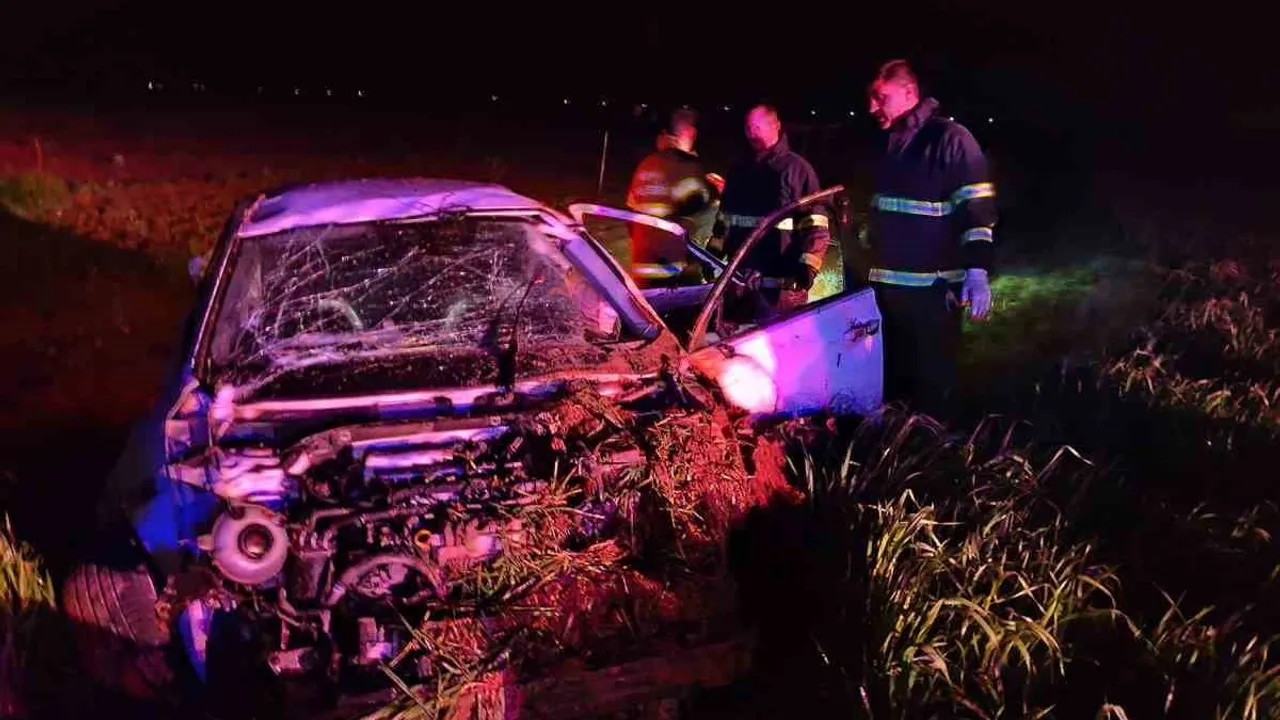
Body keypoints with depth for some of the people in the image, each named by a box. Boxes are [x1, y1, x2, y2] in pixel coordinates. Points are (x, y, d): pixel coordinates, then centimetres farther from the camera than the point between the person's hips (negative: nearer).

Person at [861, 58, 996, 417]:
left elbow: (977, 210, -14)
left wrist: (976, 270, -22)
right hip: (889, 285, 8)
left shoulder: (949, 138, -8)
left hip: (932, 287, -8)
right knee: (894, 376, 15)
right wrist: (868, 262, 25)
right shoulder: (889, 143, 16)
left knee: (931, 381, -1)